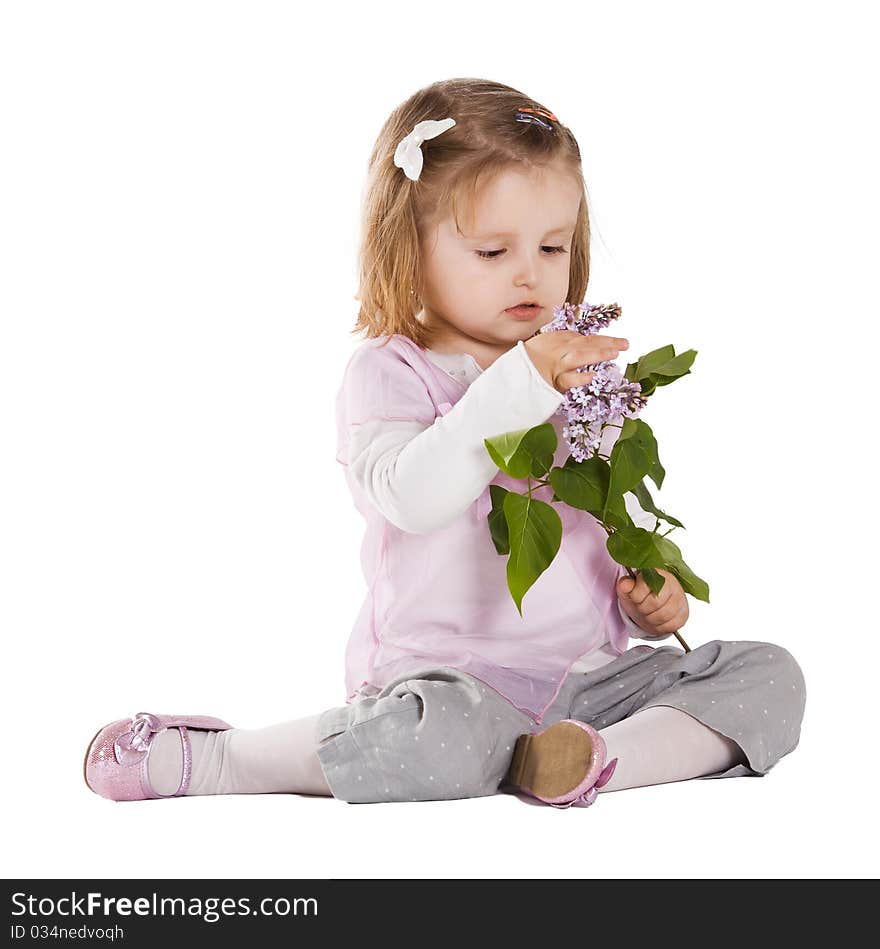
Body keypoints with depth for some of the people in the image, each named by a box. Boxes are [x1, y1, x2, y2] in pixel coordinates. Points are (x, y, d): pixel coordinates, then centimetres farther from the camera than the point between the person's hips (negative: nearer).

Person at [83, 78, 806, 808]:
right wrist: (517, 386, -31)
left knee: (769, 676, -8)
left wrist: (650, 592, 5)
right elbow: (414, 496, -25)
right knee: (444, 738, -38)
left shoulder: (581, 375, 15)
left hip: (593, 669, 6)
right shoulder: (388, 373, -4)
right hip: (452, 676, -6)